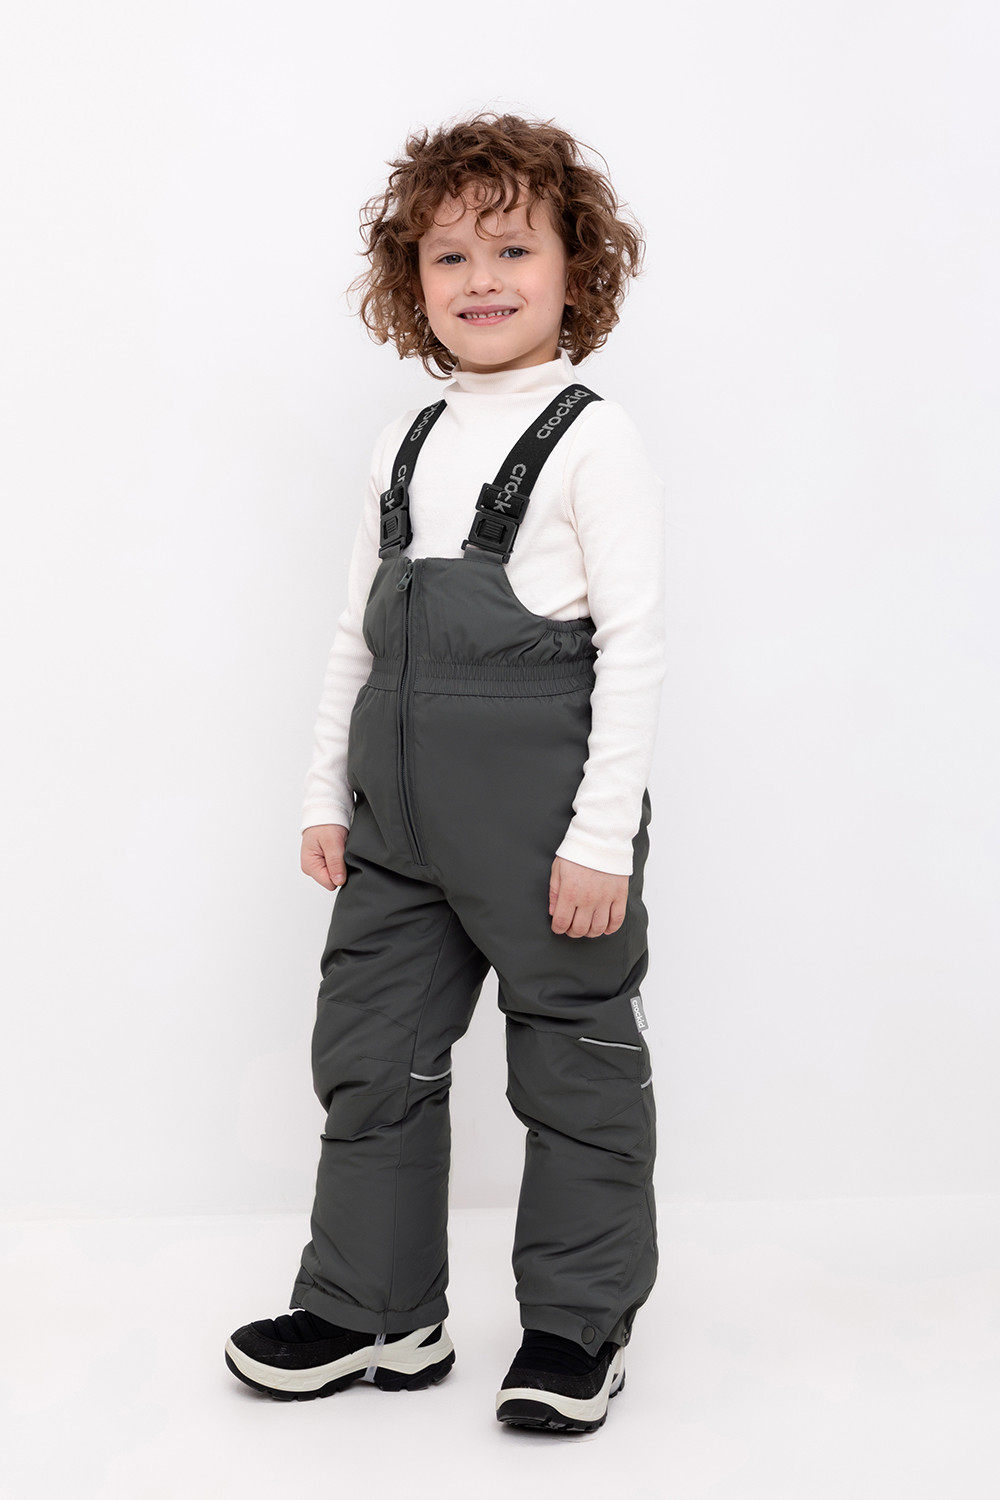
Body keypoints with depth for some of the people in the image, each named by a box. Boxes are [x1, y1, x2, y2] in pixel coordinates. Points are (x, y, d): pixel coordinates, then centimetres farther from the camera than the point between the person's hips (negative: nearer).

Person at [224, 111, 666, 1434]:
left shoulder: (592, 441, -7)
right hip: (401, 819, 7)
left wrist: (602, 832, -16)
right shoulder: (405, 448, 12)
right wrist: (327, 796, 13)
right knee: (371, 1052, 12)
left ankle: (578, 1323, 23)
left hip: (548, 825, -6)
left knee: (575, 1062, 6)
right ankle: (373, 1309, 28)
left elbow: (635, 644, -11)